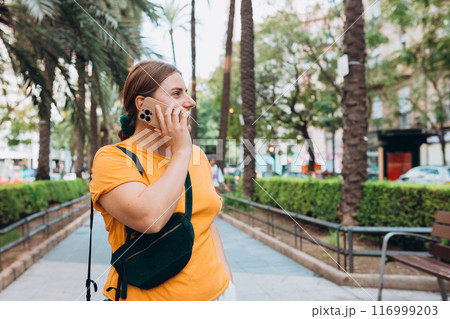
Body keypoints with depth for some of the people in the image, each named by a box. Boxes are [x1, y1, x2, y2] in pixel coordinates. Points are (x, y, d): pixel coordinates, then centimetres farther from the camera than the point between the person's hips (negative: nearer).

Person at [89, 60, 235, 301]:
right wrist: (181, 153, -19)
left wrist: (226, 281, 7)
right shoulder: (112, 158, -13)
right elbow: (149, 218, -29)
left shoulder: (196, 156, 5)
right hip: (149, 298, -5)